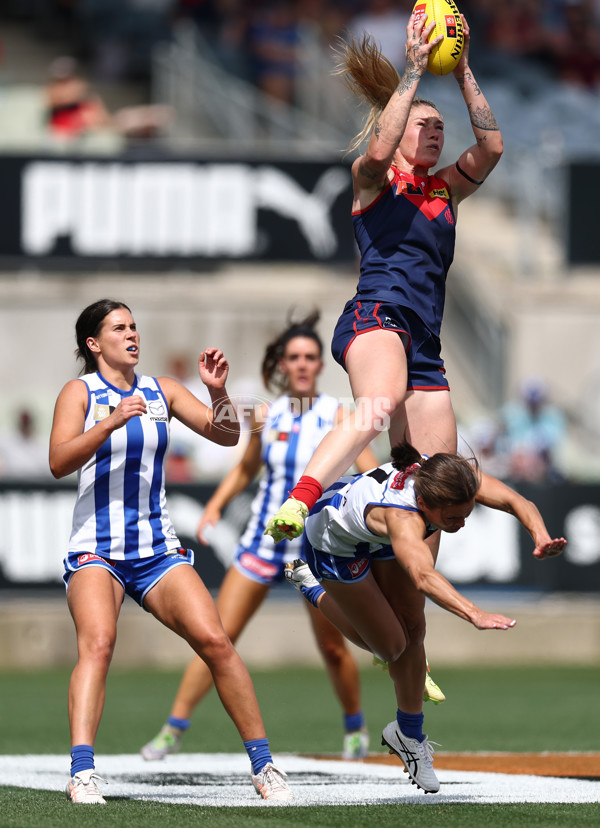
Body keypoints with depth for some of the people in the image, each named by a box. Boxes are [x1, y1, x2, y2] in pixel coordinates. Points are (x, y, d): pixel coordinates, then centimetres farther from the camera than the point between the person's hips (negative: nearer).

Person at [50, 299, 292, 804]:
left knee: (215, 640, -11)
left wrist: (218, 392, -10)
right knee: (97, 643, -28)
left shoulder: (162, 391, 11)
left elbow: (226, 436, 8)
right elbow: (59, 463, -15)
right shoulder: (80, 392, 0)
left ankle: (263, 764, -2)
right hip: (96, 549, -3)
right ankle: (82, 773, -37)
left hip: (157, 548, 3)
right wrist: (110, 423, -27)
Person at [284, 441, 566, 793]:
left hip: (383, 538, 6)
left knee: (413, 630, 7)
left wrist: (541, 537, -63)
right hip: (335, 538, -6)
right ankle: (315, 589, 26)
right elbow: (423, 576, -68)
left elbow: (516, 501, -42)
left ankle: (410, 735, 27)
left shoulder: (460, 477, -34)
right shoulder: (402, 518, -51)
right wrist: (475, 614, -83)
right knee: (390, 646, 2)